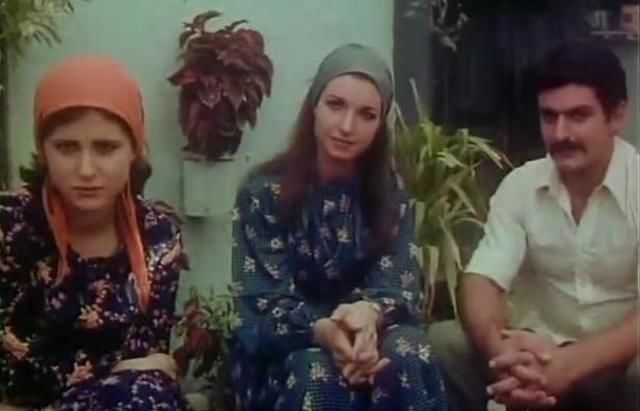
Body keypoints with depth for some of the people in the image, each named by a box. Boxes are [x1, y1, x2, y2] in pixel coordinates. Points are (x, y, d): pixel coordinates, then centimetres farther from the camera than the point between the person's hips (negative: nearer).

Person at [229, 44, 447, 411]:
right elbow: (263, 306, -13)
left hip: (369, 335, 3)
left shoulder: (390, 193, 2)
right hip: (286, 352, -2)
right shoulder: (265, 192, -8)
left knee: (407, 353, -29)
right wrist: (324, 330, -35)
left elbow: (402, 286, -7)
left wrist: (368, 313, -33)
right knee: (318, 371, -35)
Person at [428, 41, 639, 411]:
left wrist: (568, 365, -39)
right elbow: (483, 280, -11)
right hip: (539, 352, 3)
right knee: (437, 346, -20)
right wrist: (500, 350, -33)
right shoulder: (520, 184, -1)